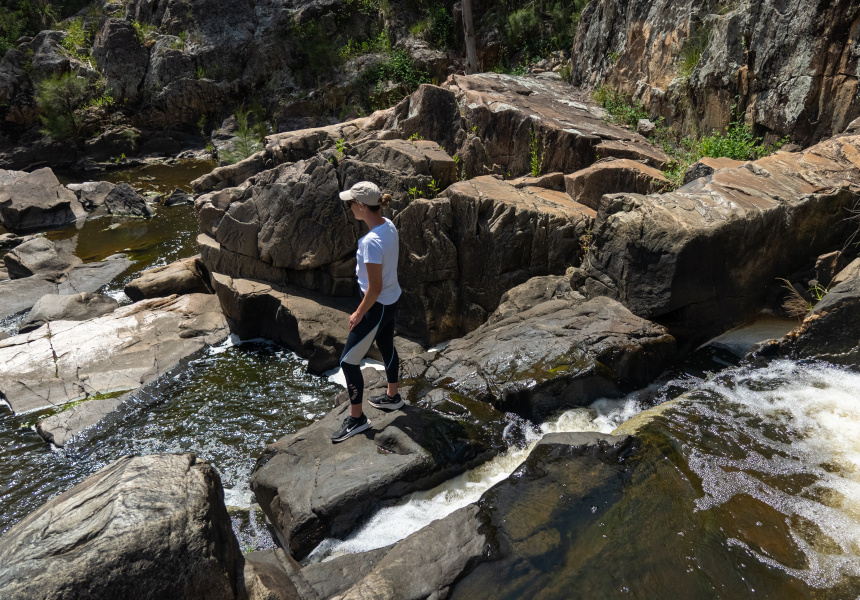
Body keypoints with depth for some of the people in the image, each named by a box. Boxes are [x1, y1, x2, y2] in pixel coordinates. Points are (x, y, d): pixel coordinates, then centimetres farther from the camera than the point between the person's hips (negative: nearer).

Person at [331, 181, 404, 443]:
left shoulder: (371, 242, -31)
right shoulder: (389, 225, -4)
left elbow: (375, 288, -27)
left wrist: (359, 313, -14)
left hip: (377, 306, -9)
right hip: (391, 301, 9)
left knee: (348, 360, 3)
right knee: (387, 348, 27)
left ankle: (356, 418, 16)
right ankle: (392, 396, 48)